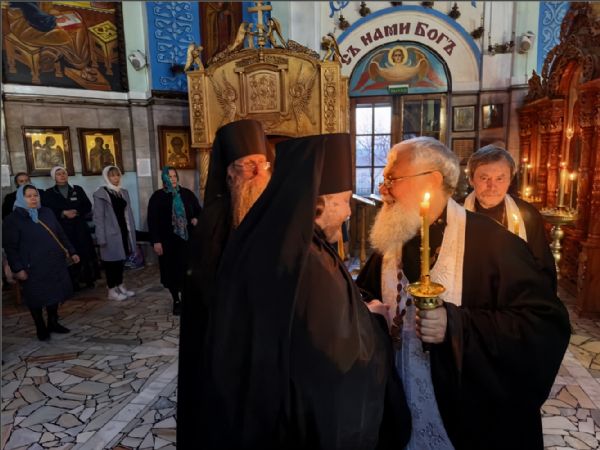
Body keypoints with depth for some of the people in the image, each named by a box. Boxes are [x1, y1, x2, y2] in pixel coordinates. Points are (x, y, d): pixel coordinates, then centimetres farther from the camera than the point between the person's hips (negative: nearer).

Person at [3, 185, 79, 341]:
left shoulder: (47, 212, 7)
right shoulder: (12, 219, -6)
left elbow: (61, 235, 13)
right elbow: (10, 247, -8)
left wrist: (71, 252, 11)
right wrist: (17, 268, -13)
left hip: (55, 263, 4)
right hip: (33, 267, -4)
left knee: (55, 293, 13)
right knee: (36, 298, 7)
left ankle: (53, 323, 30)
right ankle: (41, 328, 23)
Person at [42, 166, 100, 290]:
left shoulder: (78, 189, 10)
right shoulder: (48, 193, 6)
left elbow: (88, 206, 5)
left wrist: (76, 212, -11)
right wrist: (63, 214, -16)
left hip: (80, 228, 1)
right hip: (62, 230, -1)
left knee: (85, 253, 0)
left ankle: (89, 279, 10)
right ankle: (73, 282, 4)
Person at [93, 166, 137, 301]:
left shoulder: (124, 192, 11)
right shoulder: (101, 193, -9)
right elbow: (98, 217, -12)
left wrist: (132, 230, 9)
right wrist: (101, 237, -16)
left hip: (123, 230, 6)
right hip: (110, 233, -6)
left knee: (121, 259, 13)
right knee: (111, 261, 1)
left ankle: (120, 286, 24)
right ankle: (111, 291, 11)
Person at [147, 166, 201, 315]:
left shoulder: (187, 193, 5)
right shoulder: (157, 197, -1)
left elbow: (198, 210, 12)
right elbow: (152, 220, -3)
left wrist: (196, 219, -11)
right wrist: (156, 241, -9)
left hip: (187, 238, 1)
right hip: (168, 241, -1)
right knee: (172, 271, 6)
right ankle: (176, 301, 20)